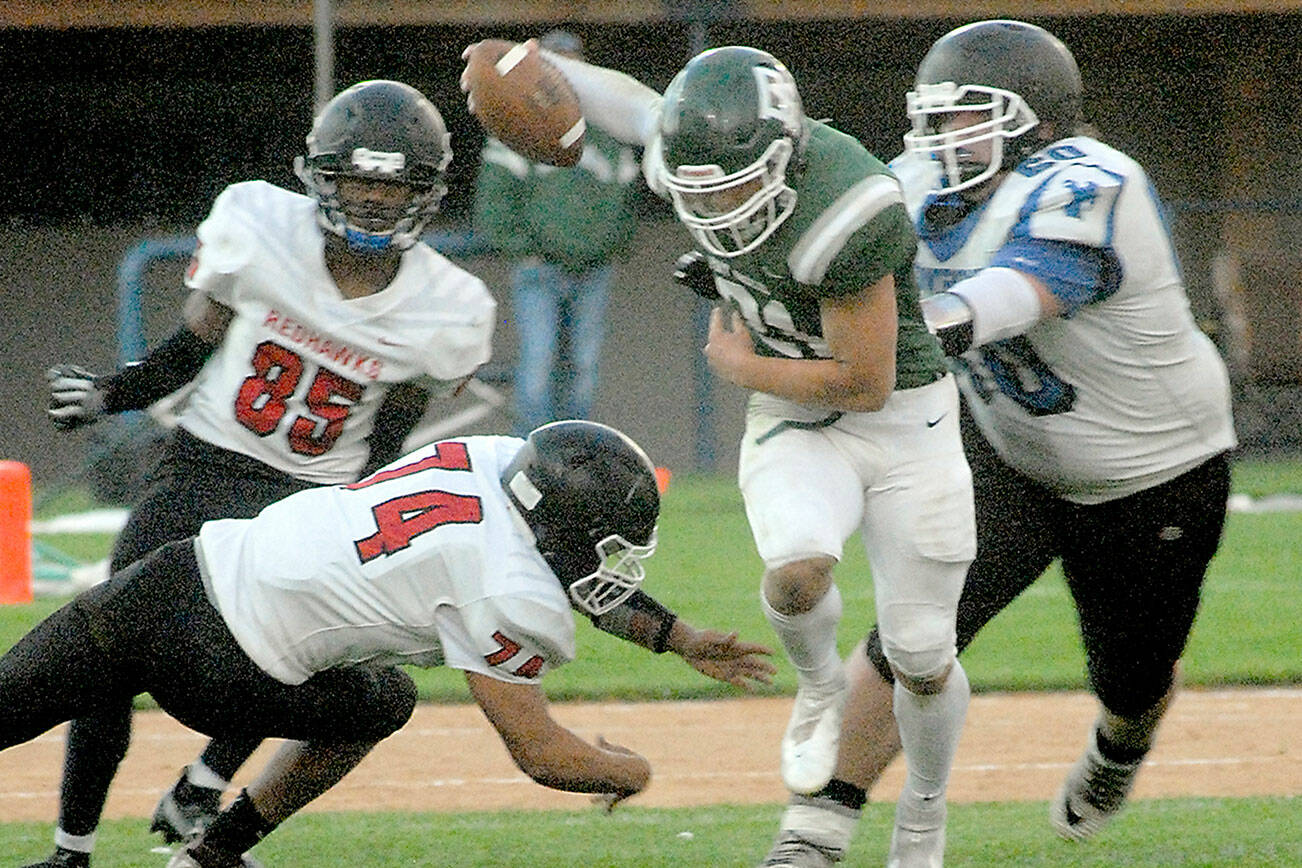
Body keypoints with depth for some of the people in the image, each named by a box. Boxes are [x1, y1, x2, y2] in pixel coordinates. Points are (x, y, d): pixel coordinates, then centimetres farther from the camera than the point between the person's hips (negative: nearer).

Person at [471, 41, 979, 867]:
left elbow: (865, 385, -25)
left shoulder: (841, 216, -33)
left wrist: (739, 364, -12)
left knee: (922, 659, 3)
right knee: (797, 573, -28)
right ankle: (819, 686, 7)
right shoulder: (697, 154, -13)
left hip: (903, 420, -4)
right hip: (792, 425, 4)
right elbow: (634, 105, 12)